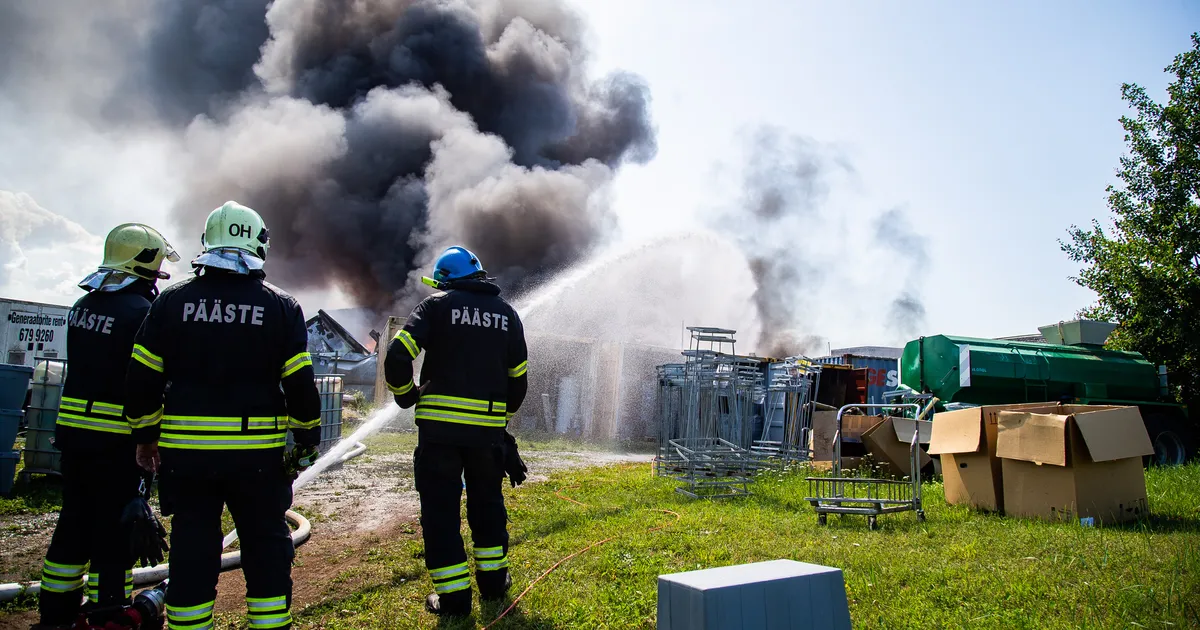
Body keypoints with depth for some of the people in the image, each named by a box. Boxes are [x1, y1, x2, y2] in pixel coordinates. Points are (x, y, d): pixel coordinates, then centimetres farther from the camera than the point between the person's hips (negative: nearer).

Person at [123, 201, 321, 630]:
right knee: (266, 548, 11)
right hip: (258, 452, -2)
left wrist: (145, 435, 16)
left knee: (191, 550, 12)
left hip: (185, 450, 2)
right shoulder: (281, 306, -4)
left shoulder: (172, 301, 2)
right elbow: (300, 385, -6)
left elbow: (141, 380, 4)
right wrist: (308, 438, 6)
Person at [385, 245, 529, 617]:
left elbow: (397, 354, -11)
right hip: (488, 428, 4)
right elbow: (518, 376, 13)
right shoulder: (506, 312, 12)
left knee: (440, 506, 6)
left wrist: (405, 394, 6)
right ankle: (493, 579, 29)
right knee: (487, 500, 21)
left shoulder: (437, 304, 0)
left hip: (440, 424, -3)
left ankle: (453, 595, 8)